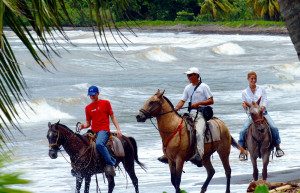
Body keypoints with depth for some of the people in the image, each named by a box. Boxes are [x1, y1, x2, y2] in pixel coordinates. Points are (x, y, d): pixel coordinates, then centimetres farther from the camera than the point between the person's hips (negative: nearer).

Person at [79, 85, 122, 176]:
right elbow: (88, 123, 17)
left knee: (99, 144, -36)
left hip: (104, 130, -5)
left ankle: (110, 163, -25)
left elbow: (112, 117, 7)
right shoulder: (88, 108, 14)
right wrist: (83, 126, -7)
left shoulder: (105, 103, 5)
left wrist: (118, 129, -3)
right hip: (93, 131, 5)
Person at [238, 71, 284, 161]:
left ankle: (278, 147, -5)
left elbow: (265, 101, 0)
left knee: (274, 128, -21)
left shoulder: (261, 89, 6)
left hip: (263, 113, 0)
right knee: (243, 131, -21)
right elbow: (246, 108, 4)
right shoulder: (244, 92, 6)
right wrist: (245, 107, -20)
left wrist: (261, 108, -19)